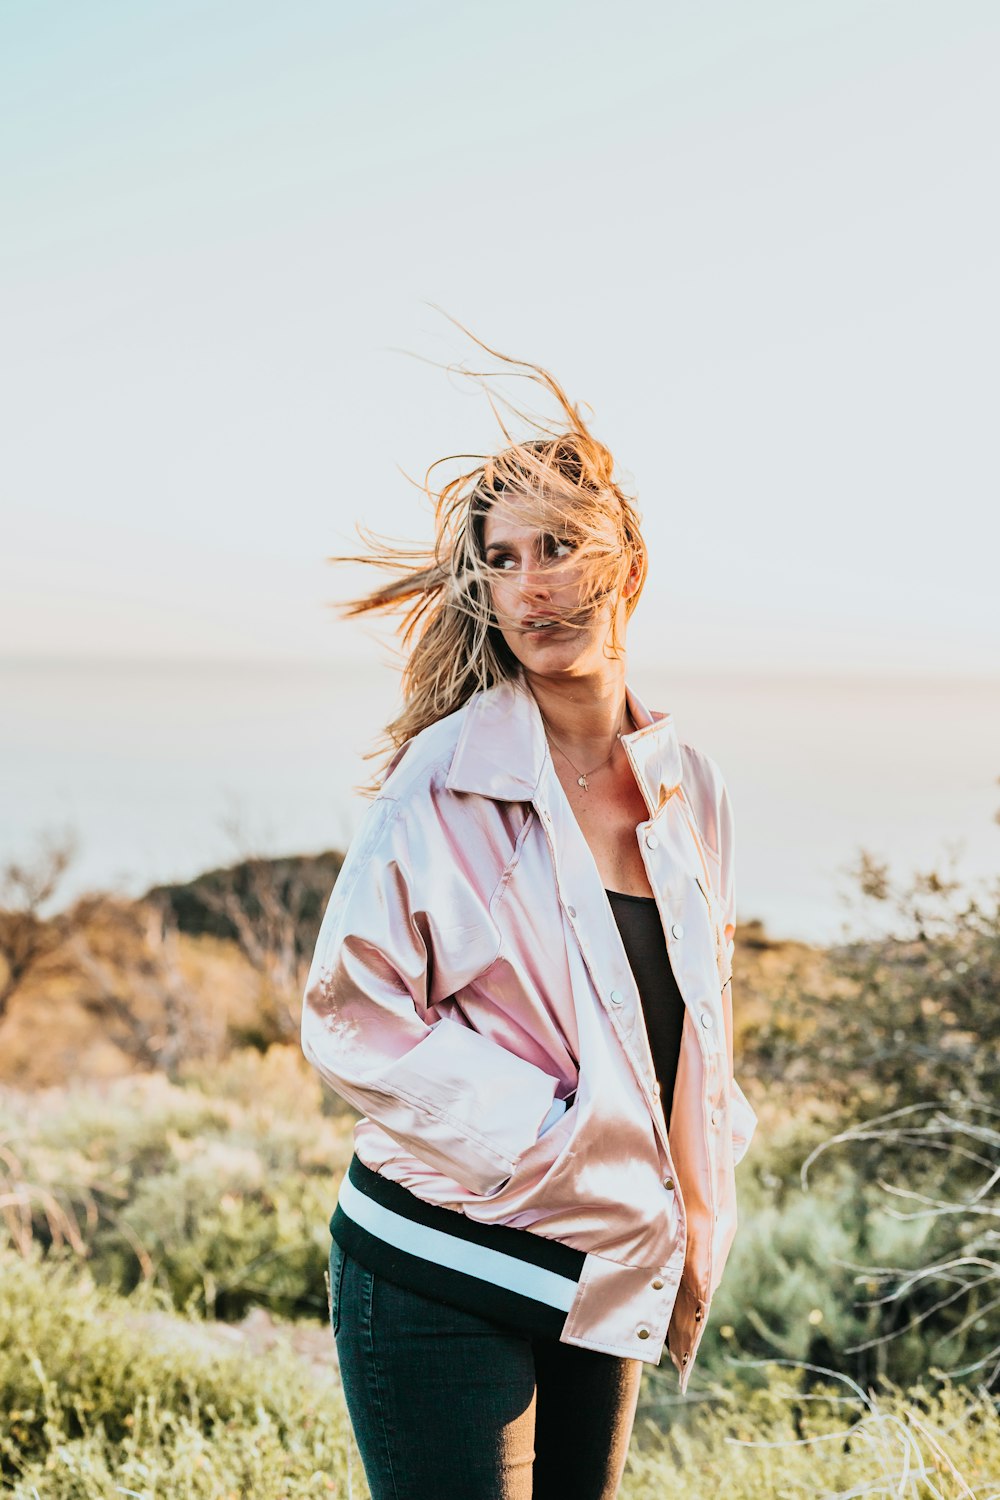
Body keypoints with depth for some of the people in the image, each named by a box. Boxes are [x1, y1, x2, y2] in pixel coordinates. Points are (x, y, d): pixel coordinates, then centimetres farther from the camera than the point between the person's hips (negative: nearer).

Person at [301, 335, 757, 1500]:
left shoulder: (689, 788, 3)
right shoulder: (449, 780, -12)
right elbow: (350, 1016, -13)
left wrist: (692, 1205, 7)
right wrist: (549, 1141, -17)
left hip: (610, 1273, 5)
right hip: (446, 1271, -5)